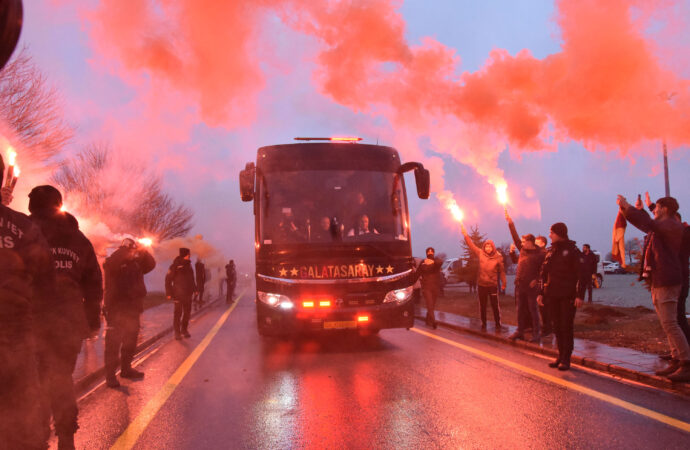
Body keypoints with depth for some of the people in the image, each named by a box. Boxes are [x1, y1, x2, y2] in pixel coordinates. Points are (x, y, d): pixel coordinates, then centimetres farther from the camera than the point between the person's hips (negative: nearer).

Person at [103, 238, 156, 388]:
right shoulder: (114, 261, -5)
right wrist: (126, 252, -28)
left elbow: (151, 265, 1)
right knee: (113, 342, -8)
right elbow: (109, 265, -27)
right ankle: (110, 374, -4)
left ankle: (126, 369, 29)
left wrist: (144, 253, -13)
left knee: (130, 341, 16)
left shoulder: (136, 263, 12)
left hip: (133, 308, 7)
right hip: (115, 308, -7)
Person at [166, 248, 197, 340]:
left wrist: (194, 289, 13)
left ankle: (184, 329, 23)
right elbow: (168, 279, -9)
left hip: (188, 293, 6)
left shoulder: (188, 265, 10)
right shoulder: (175, 265, -10)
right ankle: (177, 332, 6)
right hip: (178, 293, -6)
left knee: (187, 312, 10)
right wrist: (169, 293, -13)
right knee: (178, 312, -3)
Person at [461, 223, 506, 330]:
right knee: (482, 305, 9)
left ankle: (497, 323, 14)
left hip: (493, 285, -2)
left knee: (495, 305, 1)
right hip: (481, 285, 2)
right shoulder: (480, 254, -1)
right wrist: (465, 235, -11)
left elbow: (502, 270, 0)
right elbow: (471, 245, -2)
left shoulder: (498, 257, -4)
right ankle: (483, 323, 20)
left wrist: (504, 282, -1)